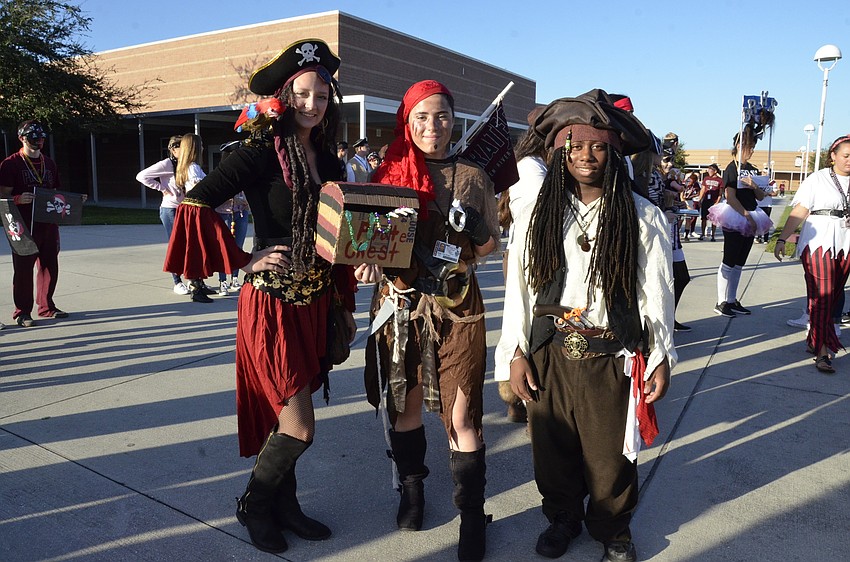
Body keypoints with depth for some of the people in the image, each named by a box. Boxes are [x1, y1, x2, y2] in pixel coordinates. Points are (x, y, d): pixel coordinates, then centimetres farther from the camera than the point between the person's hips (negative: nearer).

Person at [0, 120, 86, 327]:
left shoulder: (49, 163, 16)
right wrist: (18, 199, -27)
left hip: (49, 223, 6)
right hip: (25, 226, -6)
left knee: (50, 266, 12)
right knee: (23, 269, 0)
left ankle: (47, 306, 25)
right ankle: (22, 312, 9)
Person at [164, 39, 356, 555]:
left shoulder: (329, 162, 9)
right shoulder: (261, 154, -11)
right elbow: (196, 205, -17)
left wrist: (346, 306, 9)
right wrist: (243, 261, -15)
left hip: (317, 303, 6)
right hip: (273, 302, -6)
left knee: (288, 413, 16)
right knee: (299, 426, -2)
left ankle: (284, 504, 34)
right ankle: (255, 506, 24)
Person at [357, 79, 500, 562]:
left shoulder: (473, 176, 3)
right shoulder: (389, 173, 4)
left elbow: (491, 245, 12)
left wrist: (475, 230, -6)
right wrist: (368, 262, -10)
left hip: (457, 308, -1)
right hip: (400, 302, 2)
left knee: (461, 415, 0)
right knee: (405, 402, 14)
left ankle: (472, 514, 17)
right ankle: (412, 490, 38)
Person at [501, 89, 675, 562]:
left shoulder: (642, 217, -3)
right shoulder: (544, 212, 2)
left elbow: (657, 292, 1)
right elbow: (520, 283, 2)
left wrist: (661, 357, 1)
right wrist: (517, 350, 0)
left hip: (613, 355, -1)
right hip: (550, 352, 2)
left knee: (610, 451, 11)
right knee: (553, 444, 14)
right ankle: (563, 518, 39)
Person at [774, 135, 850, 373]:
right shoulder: (817, 179, -2)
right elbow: (799, 213, -8)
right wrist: (782, 239, -15)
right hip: (818, 243, -5)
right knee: (821, 297, -7)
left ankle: (814, 338, 21)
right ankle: (822, 352, -4)